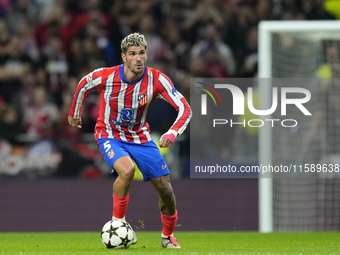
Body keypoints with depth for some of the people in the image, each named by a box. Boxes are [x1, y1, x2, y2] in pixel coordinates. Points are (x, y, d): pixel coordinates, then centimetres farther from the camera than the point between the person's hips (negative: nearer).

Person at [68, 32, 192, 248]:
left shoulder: (156, 80, -20)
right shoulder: (106, 76, -21)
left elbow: (185, 109, -22)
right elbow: (83, 85, 2)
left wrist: (173, 133, -40)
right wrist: (74, 114, 16)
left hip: (140, 137, 3)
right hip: (110, 136, -2)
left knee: (166, 190, -1)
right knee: (127, 170, -34)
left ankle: (168, 236, 25)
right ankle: (118, 221, -12)